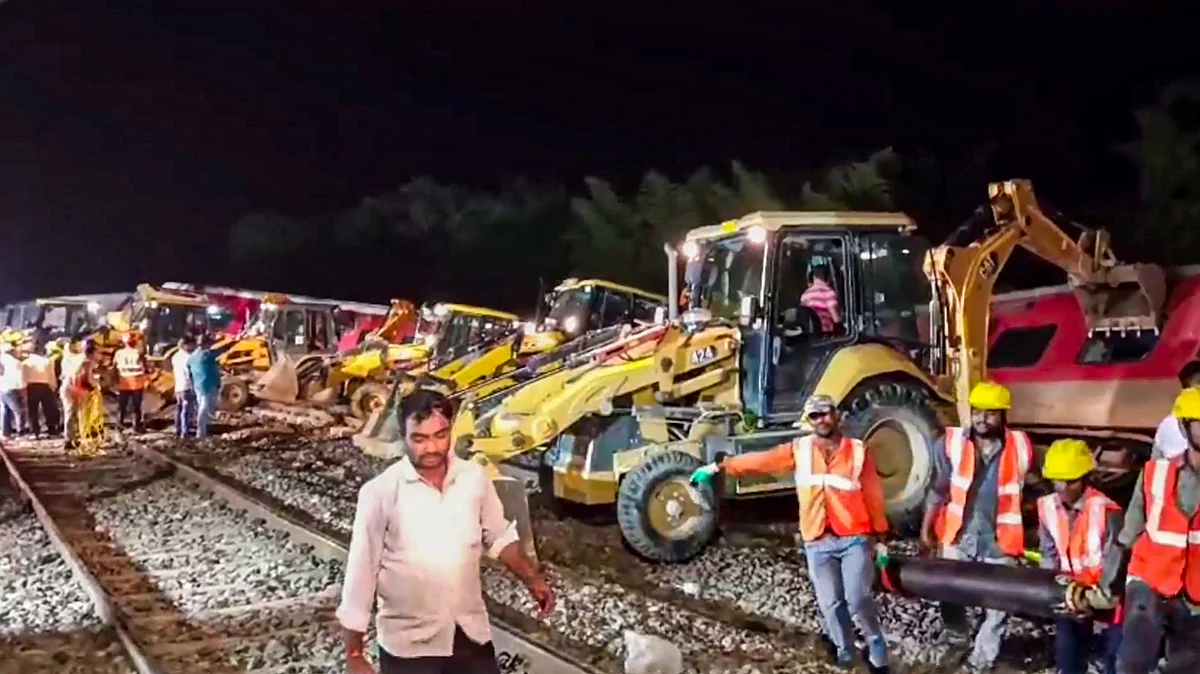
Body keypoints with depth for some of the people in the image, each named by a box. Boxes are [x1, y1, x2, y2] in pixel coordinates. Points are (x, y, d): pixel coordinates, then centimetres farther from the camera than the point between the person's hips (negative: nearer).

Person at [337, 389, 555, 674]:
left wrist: (532, 579, 6)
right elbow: (361, 571, -13)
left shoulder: (475, 477, -5)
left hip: (471, 633, 3)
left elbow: (499, 536, 13)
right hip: (407, 643, -3)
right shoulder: (381, 493, -17)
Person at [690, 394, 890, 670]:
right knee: (831, 603, 7)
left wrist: (880, 537, 4)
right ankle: (844, 649, 28)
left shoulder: (857, 450, 1)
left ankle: (875, 643, 15)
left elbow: (873, 495, 4)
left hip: (856, 538, -2)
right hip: (818, 542, 2)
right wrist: (720, 467, -6)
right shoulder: (799, 449, 3)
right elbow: (761, 461, 0)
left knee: (857, 599, -10)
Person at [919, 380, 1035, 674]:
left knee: (998, 605, 7)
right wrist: (927, 530, 1)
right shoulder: (951, 443, -5)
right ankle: (956, 629, 43)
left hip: (999, 540, 0)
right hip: (959, 536, 1)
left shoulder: (1020, 447, -5)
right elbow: (938, 491, 1)